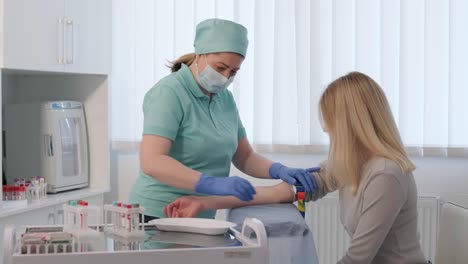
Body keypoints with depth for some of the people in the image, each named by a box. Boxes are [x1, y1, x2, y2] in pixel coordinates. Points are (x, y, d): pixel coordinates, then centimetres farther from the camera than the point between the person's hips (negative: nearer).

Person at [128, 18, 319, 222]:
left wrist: (278, 171, -6)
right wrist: (213, 184, -35)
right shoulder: (169, 93, -14)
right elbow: (151, 162, -26)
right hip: (158, 217, -7)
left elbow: (244, 157, 13)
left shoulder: (224, 98, 9)